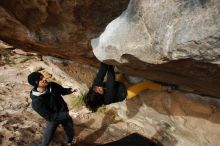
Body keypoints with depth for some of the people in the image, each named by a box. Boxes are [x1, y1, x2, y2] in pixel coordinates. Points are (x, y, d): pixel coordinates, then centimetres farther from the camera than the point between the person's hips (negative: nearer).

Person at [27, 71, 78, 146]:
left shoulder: (52, 85, -18)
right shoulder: (36, 102, -30)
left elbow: (63, 91, 3)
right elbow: (50, 117, -27)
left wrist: (70, 90, -19)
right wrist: (67, 114, -35)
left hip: (65, 114, 4)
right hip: (53, 120, -4)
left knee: (70, 134, 23)